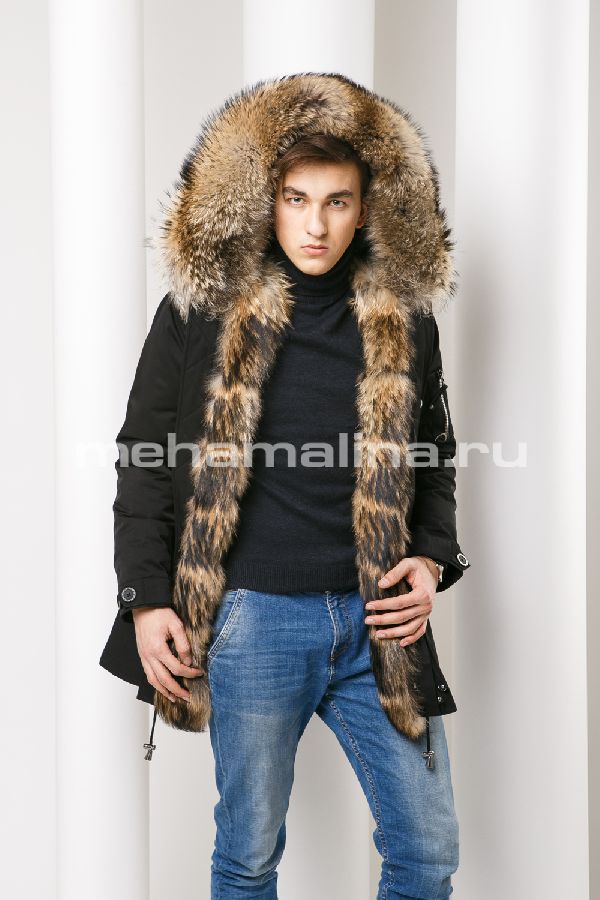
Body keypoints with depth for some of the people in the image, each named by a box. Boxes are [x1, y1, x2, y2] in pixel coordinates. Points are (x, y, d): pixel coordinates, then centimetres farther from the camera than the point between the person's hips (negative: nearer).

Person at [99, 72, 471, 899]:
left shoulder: (406, 319, 5)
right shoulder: (203, 307, -2)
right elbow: (143, 457, 2)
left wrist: (432, 560, 0)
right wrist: (146, 599, -4)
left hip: (377, 622, 3)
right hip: (251, 620, -2)